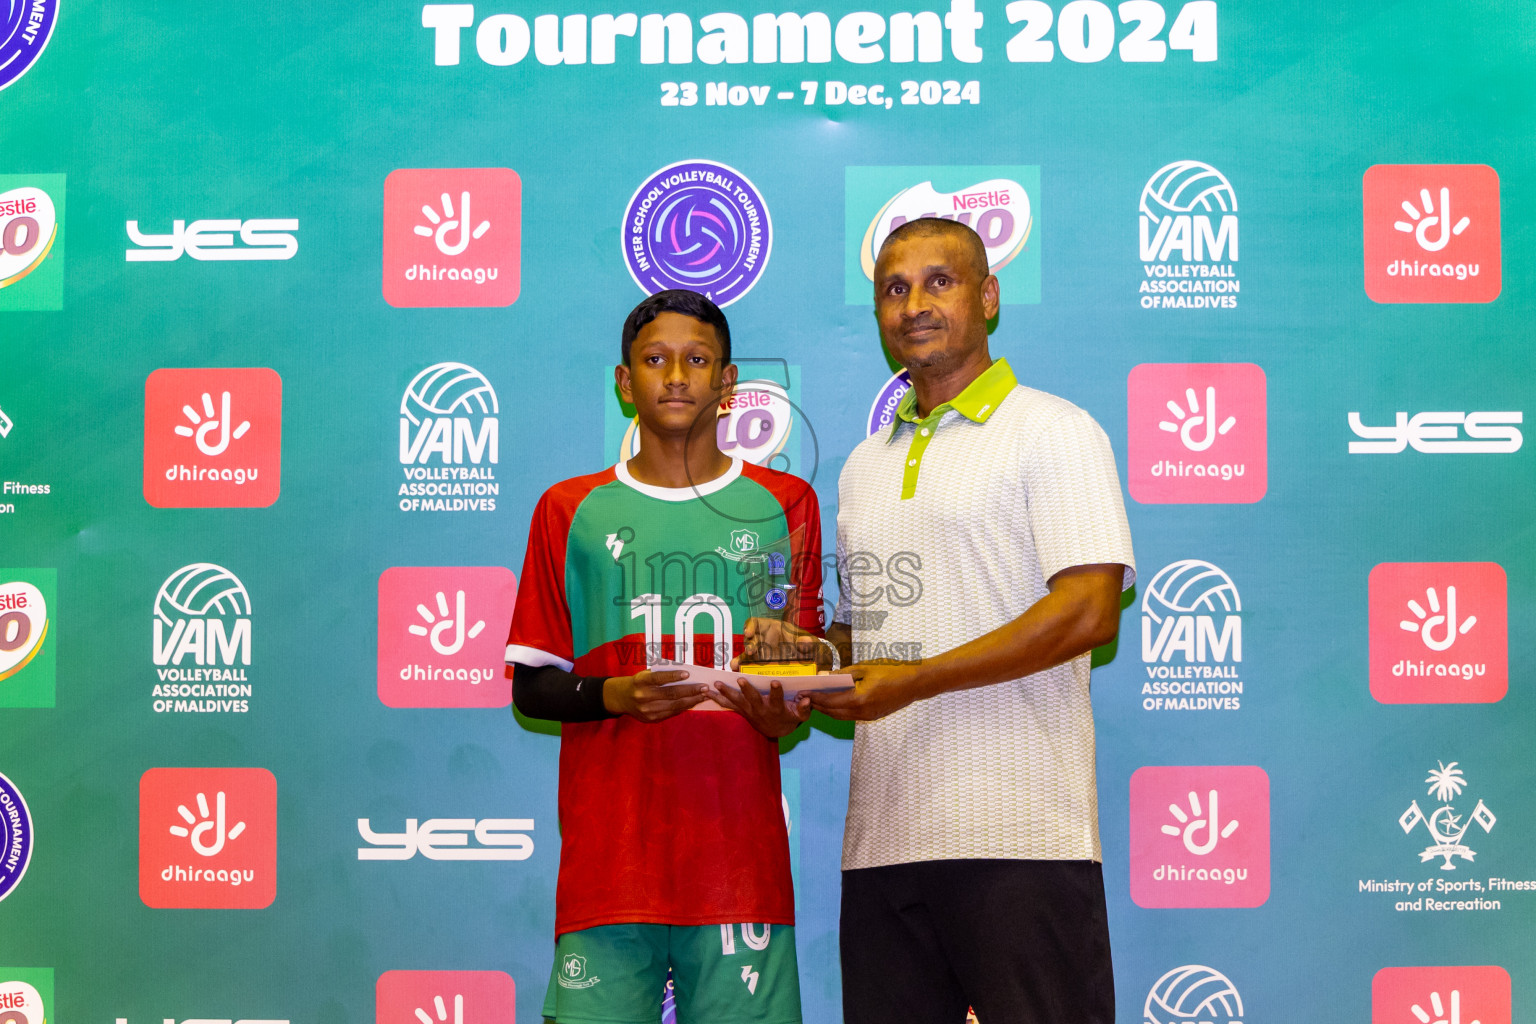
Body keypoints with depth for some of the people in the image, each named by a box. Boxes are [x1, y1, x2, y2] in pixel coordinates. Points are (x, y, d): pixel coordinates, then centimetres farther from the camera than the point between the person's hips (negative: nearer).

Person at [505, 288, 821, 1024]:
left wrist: (782, 711, -8)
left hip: (740, 849, 1)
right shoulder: (571, 511, 10)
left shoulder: (783, 505, 11)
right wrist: (615, 695, -10)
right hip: (610, 855, 0)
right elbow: (530, 687, 9)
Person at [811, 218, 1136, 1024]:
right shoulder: (865, 465, 21)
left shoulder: (1052, 430, 0)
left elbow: (1090, 610, -12)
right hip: (881, 836, 6)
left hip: (1019, 837, -6)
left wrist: (916, 679, -16)